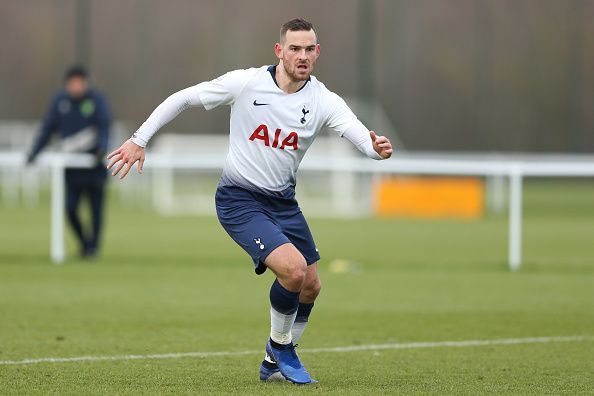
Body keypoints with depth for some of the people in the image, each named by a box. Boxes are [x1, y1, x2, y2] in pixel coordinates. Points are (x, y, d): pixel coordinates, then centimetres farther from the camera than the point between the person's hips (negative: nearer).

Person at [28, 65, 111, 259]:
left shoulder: (97, 100, -5)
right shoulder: (60, 101, 3)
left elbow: (105, 127, -12)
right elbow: (48, 127, 7)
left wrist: (102, 147, -29)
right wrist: (34, 152, -1)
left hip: (94, 163, -2)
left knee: (96, 208, 0)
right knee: (70, 208, -6)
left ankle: (93, 245, 15)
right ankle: (84, 241, 17)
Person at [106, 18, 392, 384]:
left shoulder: (323, 101, -9)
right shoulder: (246, 83, -15)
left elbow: (360, 134, -25)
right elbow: (183, 98, -4)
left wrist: (377, 148, -49)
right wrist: (140, 139, -6)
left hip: (283, 201, 5)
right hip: (239, 200, -5)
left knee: (310, 286, 10)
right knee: (293, 269, -23)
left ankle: (275, 363, 33)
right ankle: (280, 345, 4)